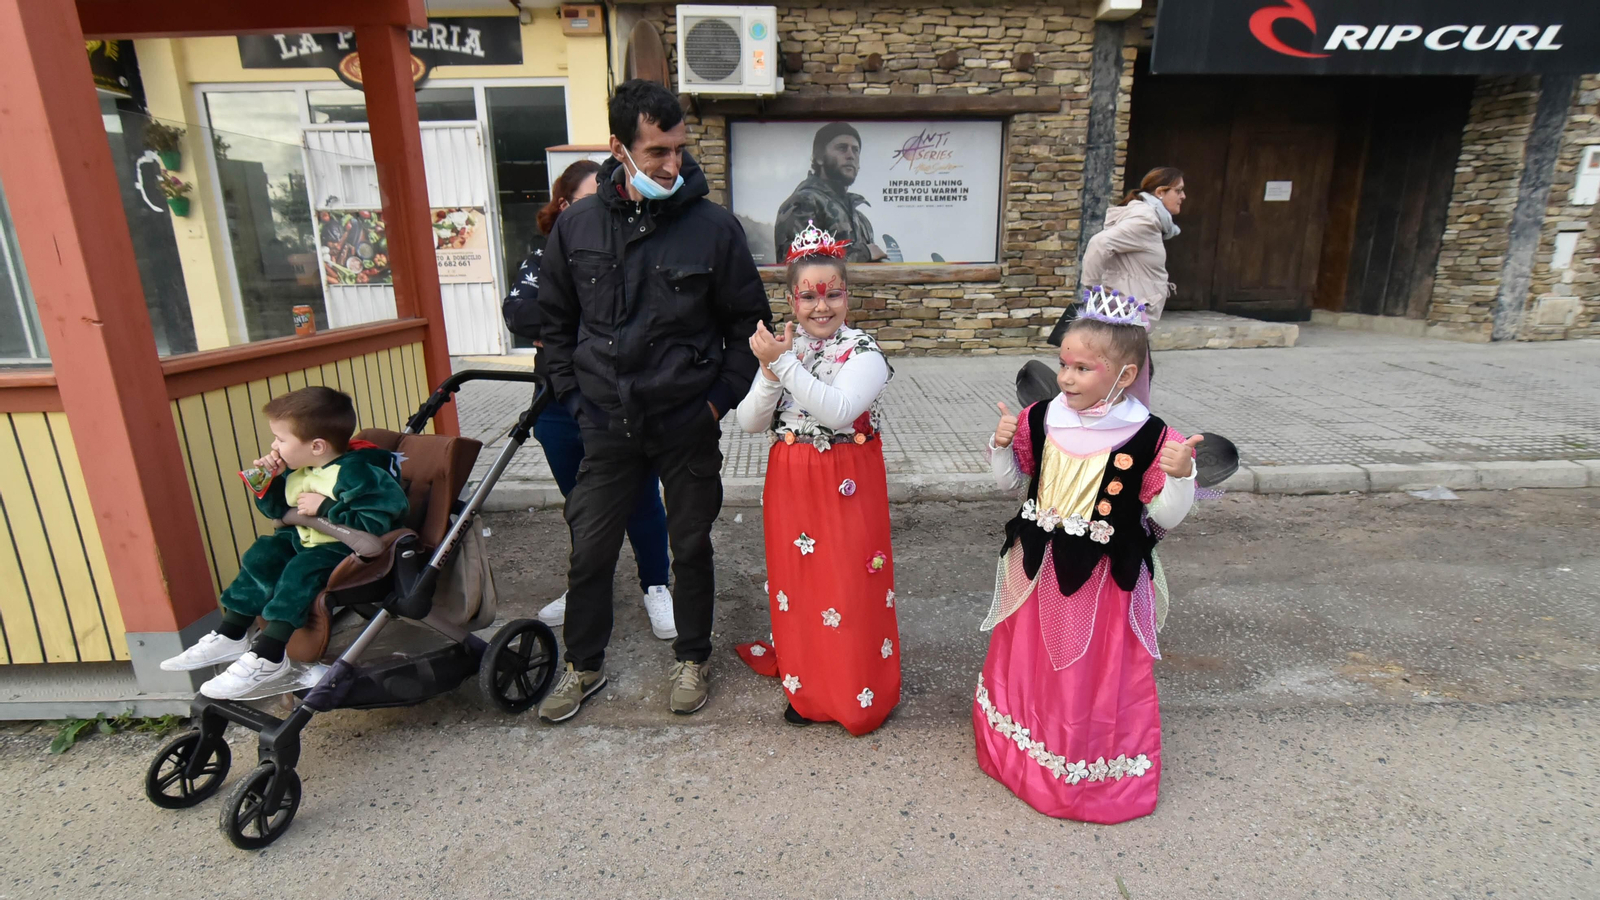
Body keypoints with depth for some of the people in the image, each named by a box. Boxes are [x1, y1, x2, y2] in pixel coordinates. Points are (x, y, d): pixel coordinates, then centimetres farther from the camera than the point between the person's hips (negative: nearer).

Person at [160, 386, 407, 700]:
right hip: (306, 541, 11)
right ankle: (229, 638, 18)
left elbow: (376, 522, -34)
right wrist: (268, 481, 0)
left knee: (301, 571, -29)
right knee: (261, 555, 7)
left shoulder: (356, 472, -25)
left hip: (347, 550, -11)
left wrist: (325, 507, -28)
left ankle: (267, 660, -23)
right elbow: (276, 509, 20)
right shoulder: (299, 469, 5)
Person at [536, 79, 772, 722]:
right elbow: (556, 322, 10)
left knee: (690, 547, 13)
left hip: (688, 426, -2)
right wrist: (574, 397, 3)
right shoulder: (577, 226, 0)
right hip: (607, 427, 2)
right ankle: (584, 665, 34)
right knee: (590, 550, 11)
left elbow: (749, 323, 0)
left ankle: (691, 660, 35)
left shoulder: (713, 226, -8)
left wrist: (721, 398, -6)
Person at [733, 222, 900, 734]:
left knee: (848, 587, 3)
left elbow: (839, 410, -27)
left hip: (847, 486, -4)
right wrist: (771, 373, -15)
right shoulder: (782, 348, 5)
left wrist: (785, 363, -27)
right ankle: (806, 681, 34)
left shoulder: (863, 352, -9)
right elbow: (750, 423, 0)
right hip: (790, 483, 5)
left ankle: (853, 690, 24)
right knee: (797, 582, 14)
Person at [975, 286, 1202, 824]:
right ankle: (1026, 756, 44)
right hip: (1040, 568, 4)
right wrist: (1002, 446, -11)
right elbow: (1011, 482, 7)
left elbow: (1165, 518, -8)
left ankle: (1101, 779, 34)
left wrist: (1180, 477, -26)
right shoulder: (1041, 419, -4)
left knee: (1102, 676, 9)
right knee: (1030, 664, 19)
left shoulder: (1149, 438, -14)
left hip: (1107, 577, -3)